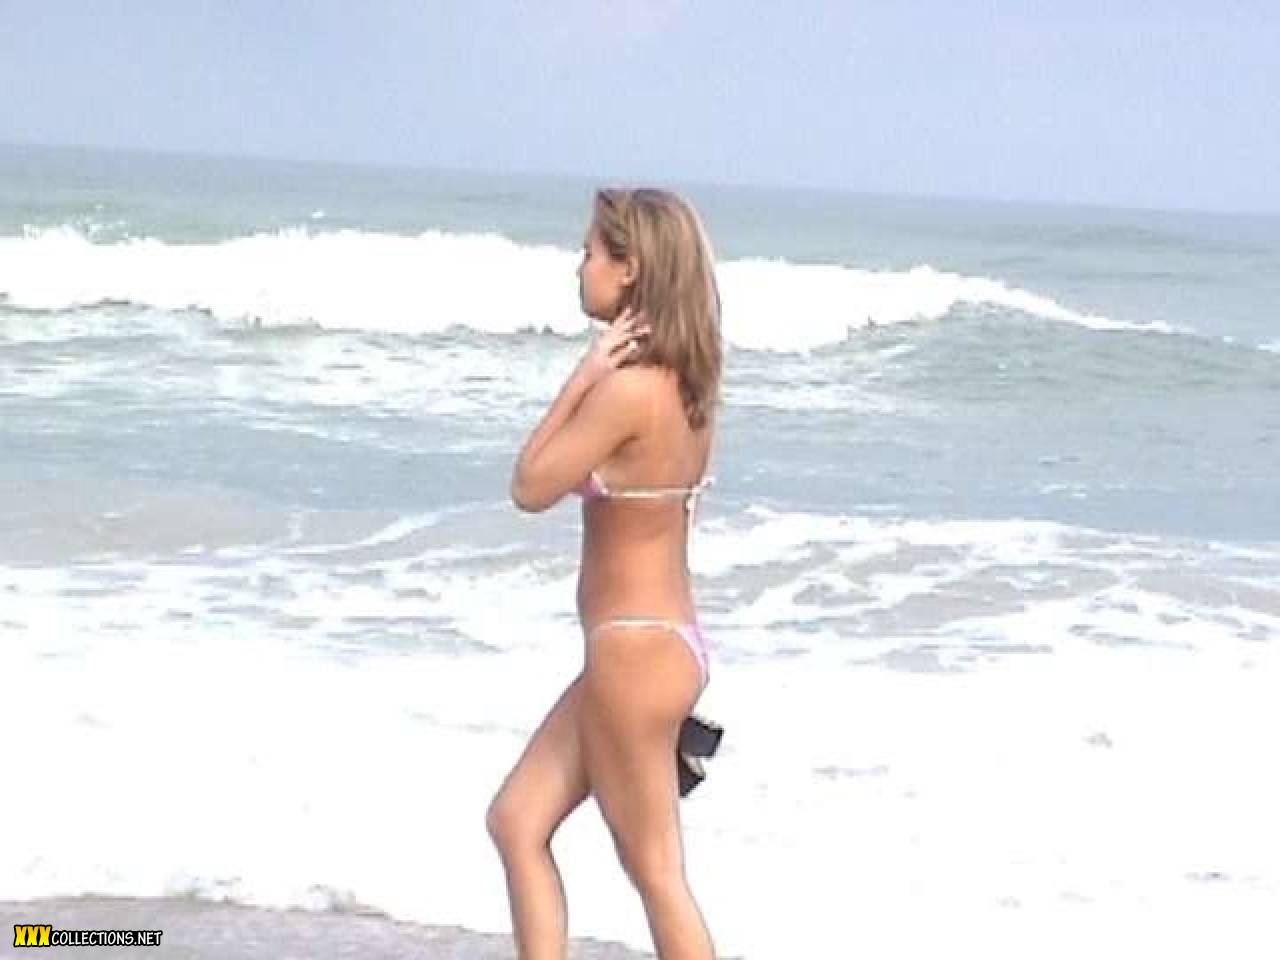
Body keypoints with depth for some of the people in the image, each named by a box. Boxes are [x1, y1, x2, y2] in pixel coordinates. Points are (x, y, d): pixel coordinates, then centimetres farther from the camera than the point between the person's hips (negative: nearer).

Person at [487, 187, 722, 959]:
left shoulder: (629, 386, -22)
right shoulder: (682, 378, 6)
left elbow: (531, 488, -13)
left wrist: (584, 374, -13)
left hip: (636, 652, -10)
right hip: (660, 641, 10)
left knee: (656, 869, 0)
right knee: (518, 822, 17)